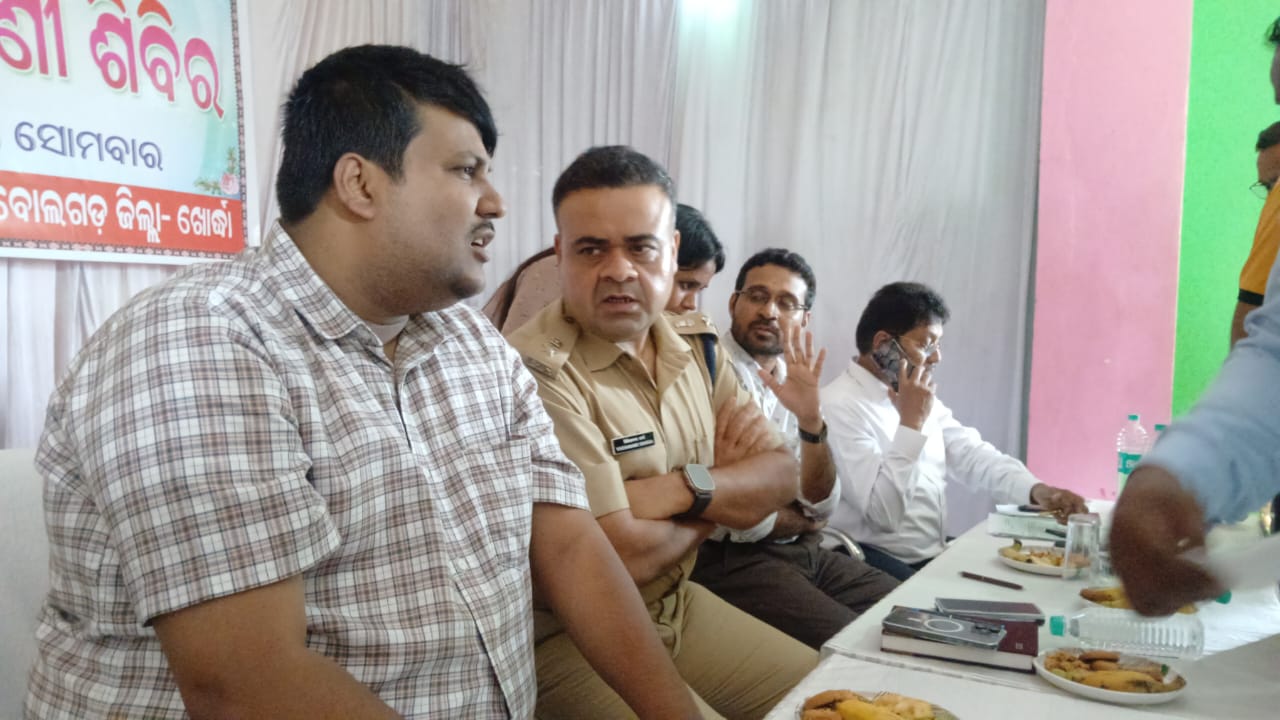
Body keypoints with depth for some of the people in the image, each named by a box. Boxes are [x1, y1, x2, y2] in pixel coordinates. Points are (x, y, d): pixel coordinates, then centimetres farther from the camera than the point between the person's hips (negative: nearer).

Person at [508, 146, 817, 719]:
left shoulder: (697, 344, 2)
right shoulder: (536, 371, -24)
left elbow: (780, 477, 0)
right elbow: (622, 555, -26)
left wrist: (683, 488, -20)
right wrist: (721, 500, -6)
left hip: (680, 605, 8)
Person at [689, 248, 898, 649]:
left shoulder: (791, 382, 10)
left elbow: (821, 506, 2)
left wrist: (810, 420, -14)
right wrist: (799, 521, 1)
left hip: (802, 551, 8)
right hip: (733, 561, -8)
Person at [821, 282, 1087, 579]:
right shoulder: (839, 407, -17)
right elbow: (884, 514, -23)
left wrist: (1036, 490, -6)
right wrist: (911, 422, -23)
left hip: (934, 555, 9)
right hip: (875, 566, -9)